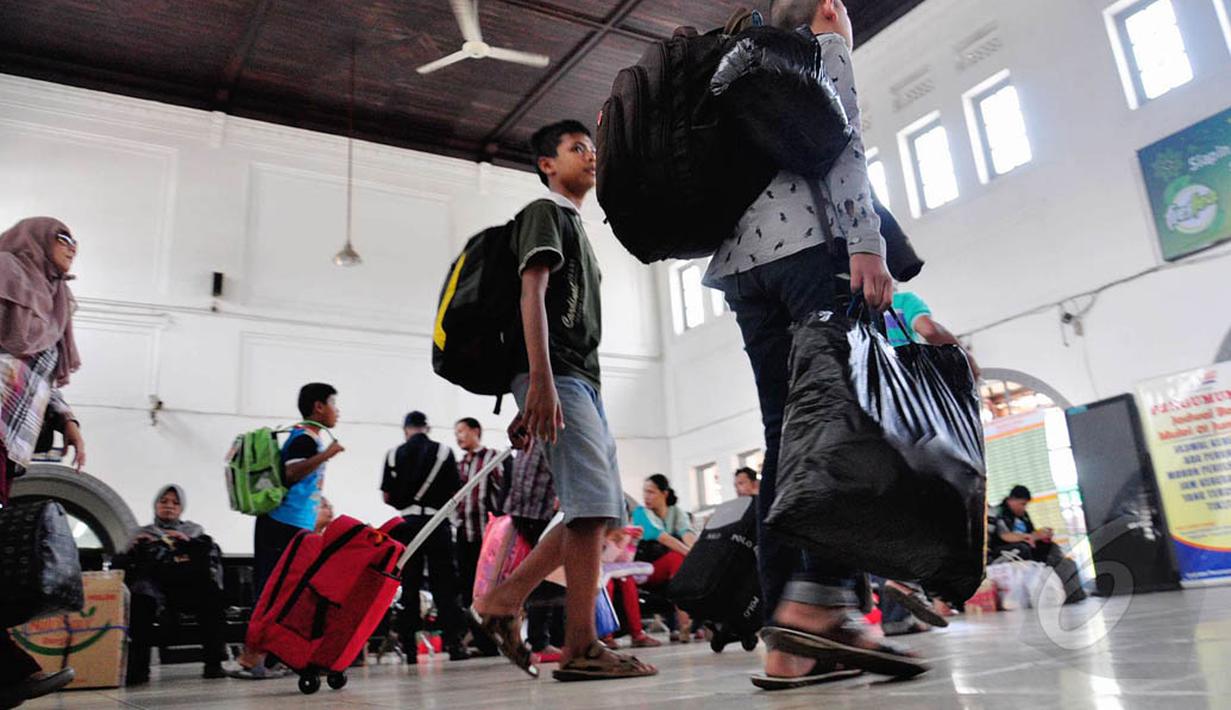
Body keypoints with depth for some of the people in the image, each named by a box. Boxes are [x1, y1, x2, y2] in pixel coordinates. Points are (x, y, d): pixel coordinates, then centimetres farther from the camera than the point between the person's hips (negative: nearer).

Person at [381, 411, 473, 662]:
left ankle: (409, 646, 9)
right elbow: (456, 492, 0)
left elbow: (386, 496, 3)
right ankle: (453, 642, -2)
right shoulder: (444, 451, 1)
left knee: (409, 585, 7)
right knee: (444, 584, 3)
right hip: (437, 523, -1)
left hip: (406, 523, 1)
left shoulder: (394, 454, 4)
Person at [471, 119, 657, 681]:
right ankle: (581, 648, -11)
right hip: (556, 377, -10)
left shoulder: (578, 226, 31)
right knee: (594, 505, -15)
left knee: (603, 510, 6)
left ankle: (504, 601, 8)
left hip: (582, 381, 10)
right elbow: (532, 294, -11)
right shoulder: (545, 212, 3)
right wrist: (541, 381, -23)